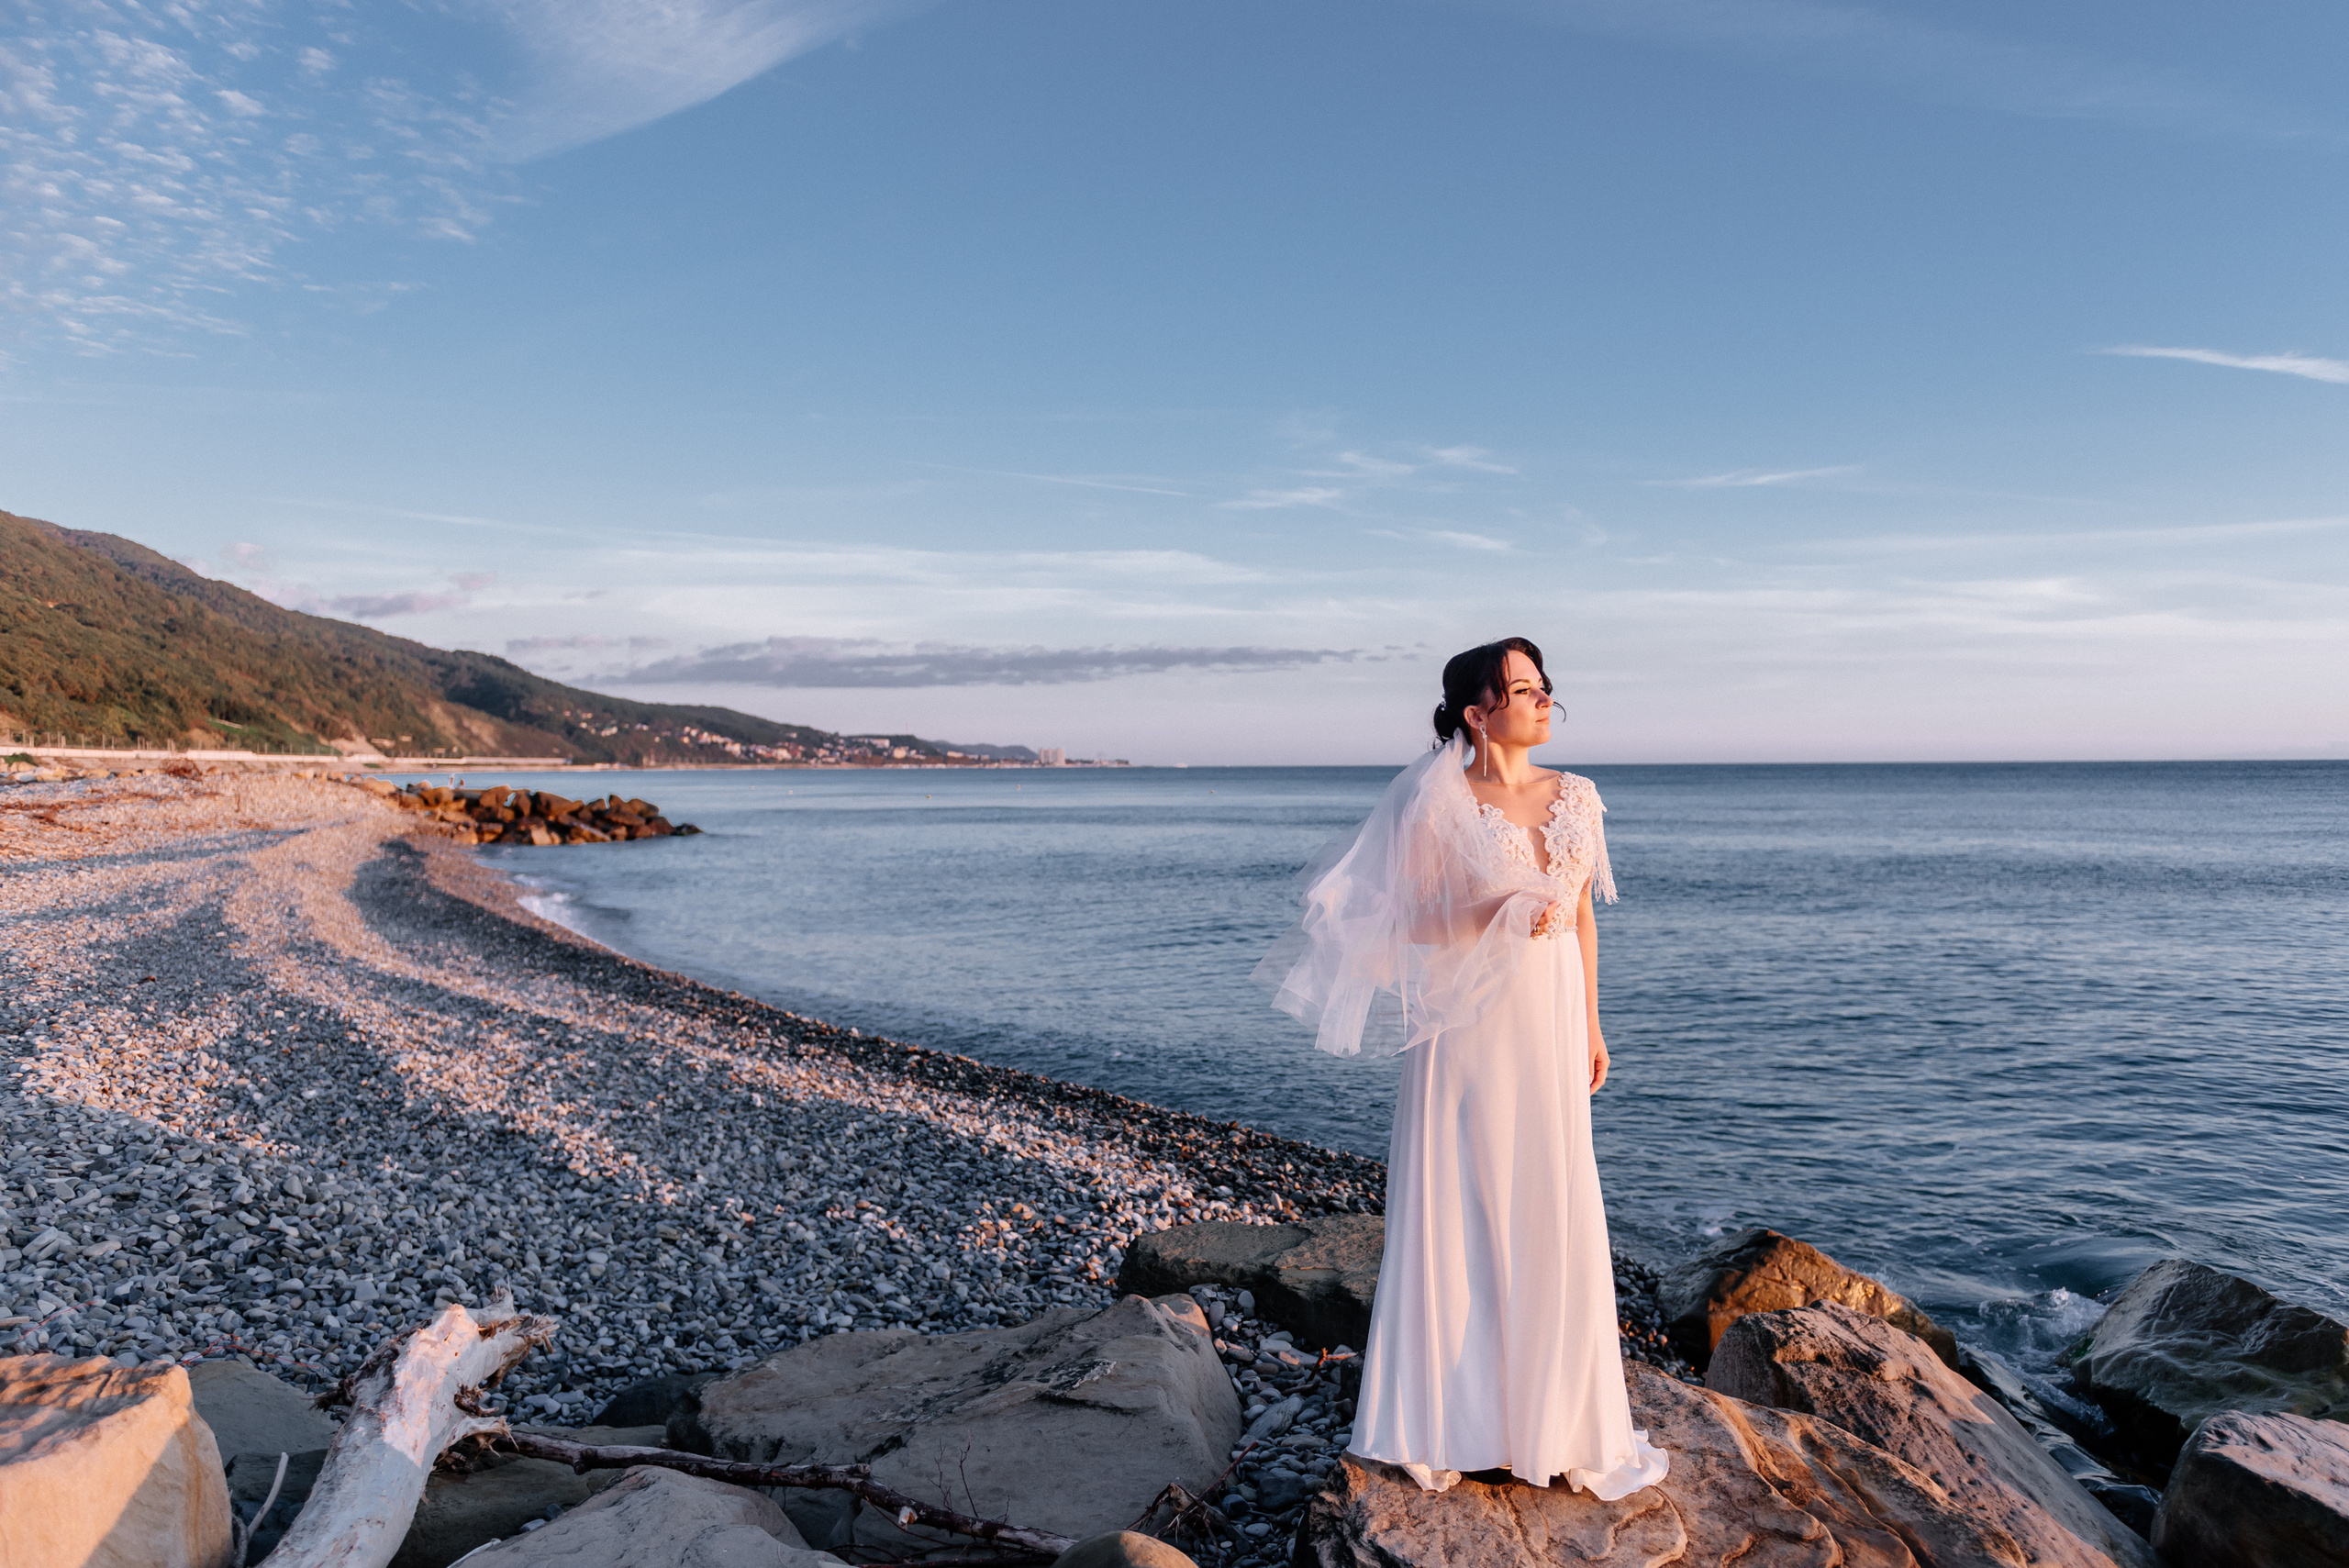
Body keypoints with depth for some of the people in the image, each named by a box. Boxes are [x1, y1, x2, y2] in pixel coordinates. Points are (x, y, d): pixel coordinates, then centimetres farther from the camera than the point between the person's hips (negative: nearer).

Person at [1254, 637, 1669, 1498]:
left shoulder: (1576, 797, 7)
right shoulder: (1439, 806, -9)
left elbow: (1582, 915, 13)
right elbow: (1411, 922, -6)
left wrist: (1590, 1023, 13)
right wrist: (1495, 916, -21)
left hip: (1551, 1024, 5)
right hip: (1470, 1025, -5)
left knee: (1557, 1215, 9)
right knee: (1460, 1210, 4)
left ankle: (1551, 1410, 27)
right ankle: (1444, 1417, 21)